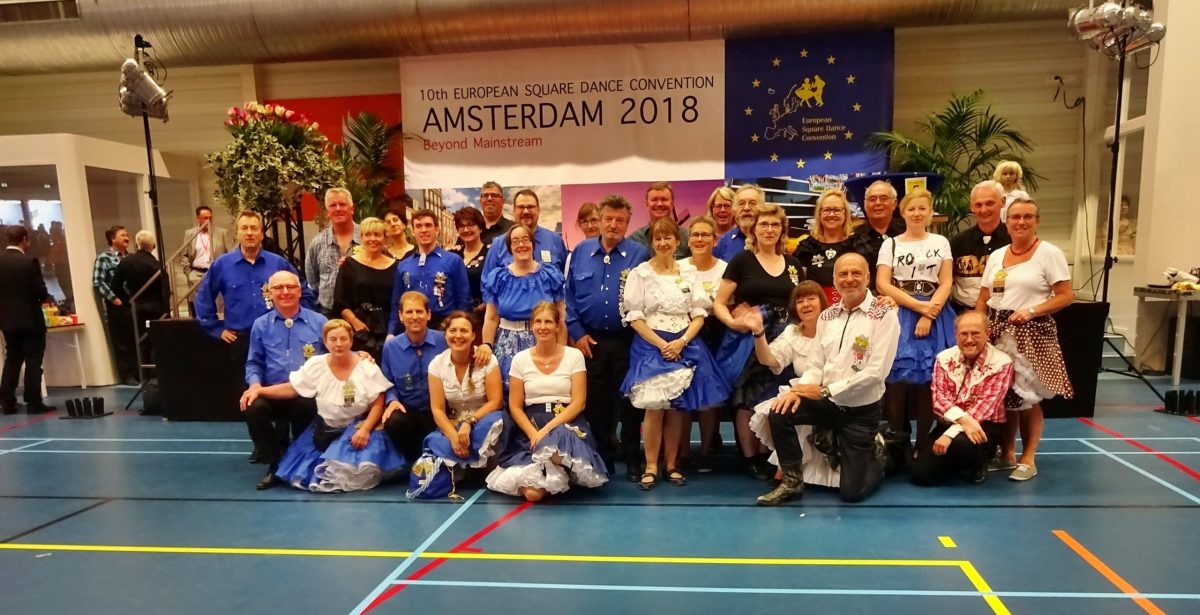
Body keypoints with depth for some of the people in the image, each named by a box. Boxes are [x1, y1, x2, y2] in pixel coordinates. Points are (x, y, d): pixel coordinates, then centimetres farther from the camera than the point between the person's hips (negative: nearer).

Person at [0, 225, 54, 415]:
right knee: (33, 362, 1)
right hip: (31, 319, -5)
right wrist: (47, 298, 6)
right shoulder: (30, 261, -14)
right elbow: (40, 290, -15)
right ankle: (34, 403, 2)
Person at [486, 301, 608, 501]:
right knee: (532, 492, -24)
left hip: (567, 424, 0)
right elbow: (515, 407, 4)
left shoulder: (574, 356, 3)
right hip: (531, 426, 0)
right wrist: (534, 434, -14)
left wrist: (547, 430, -16)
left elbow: (578, 403, -4)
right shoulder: (520, 359, 6)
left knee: (560, 440, -39)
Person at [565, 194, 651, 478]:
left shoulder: (639, 254, -2)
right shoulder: (581, 251, 5)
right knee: (595, 402, 11)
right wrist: (577, 332, -2)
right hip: (590, 341, 2)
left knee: (629, 401, 6)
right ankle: (602, 460, 26)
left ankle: (633, 460, 19)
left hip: (627, 340, -2)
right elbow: (569, 295, 4)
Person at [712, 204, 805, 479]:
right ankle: (750, 457, 11)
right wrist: (731, 321, -21)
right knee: (747, 399, -3)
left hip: (783, 339, 4)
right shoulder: (741, 261, -1)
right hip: (748, 339, -4)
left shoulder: (793, 264, 13)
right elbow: (718, 303, -2)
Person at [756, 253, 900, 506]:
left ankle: (877, 457, 33)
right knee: (779, 412, -22)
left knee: (852, 492, -1)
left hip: (862, 410, -4)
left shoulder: (884, 315, -13)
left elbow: (875, 372, -21)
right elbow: (815, 365, 3)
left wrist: (825, 390, -22)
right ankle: (792, 481, -2)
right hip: (828, 402, 4)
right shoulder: (827, 316, 5)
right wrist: (799, 390, -19)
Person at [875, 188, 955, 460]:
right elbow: (883, 284, -2)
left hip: (933, 317, 1)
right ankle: (898, 449, 1)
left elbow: (946, 284, 2)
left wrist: (928, 316, -12)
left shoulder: (940, 242, 10)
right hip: (899, 317, -1)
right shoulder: (891, 243, 7)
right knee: (897, 379, -7)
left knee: (927, 381, -2)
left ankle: (925, 449, 7)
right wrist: (919, 306, -10)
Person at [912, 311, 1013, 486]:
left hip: (985, 426, -3)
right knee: (921, 473, -14)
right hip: (948, 424, 4)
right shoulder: (944, 358, 2)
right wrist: (963, 419, -29)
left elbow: (985, 405, -18)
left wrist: (951, 433, -27)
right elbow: (939, 397, -8)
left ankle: (978, 464, 0)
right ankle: (961, 460, 18)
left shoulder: (1001, 362, -10)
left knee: (962, 444, -39)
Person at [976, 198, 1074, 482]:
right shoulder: (996, 255, 12)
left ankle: (1028, 459, 12)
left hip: (1032, 333, -5)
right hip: (998, 333, 5)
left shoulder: (1050, 253, -3)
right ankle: (1007, 453, 22)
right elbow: (983, 300, 12)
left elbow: (1066, 296, -7)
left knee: (1028, 397, -2)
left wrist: (1031, 311, -19)